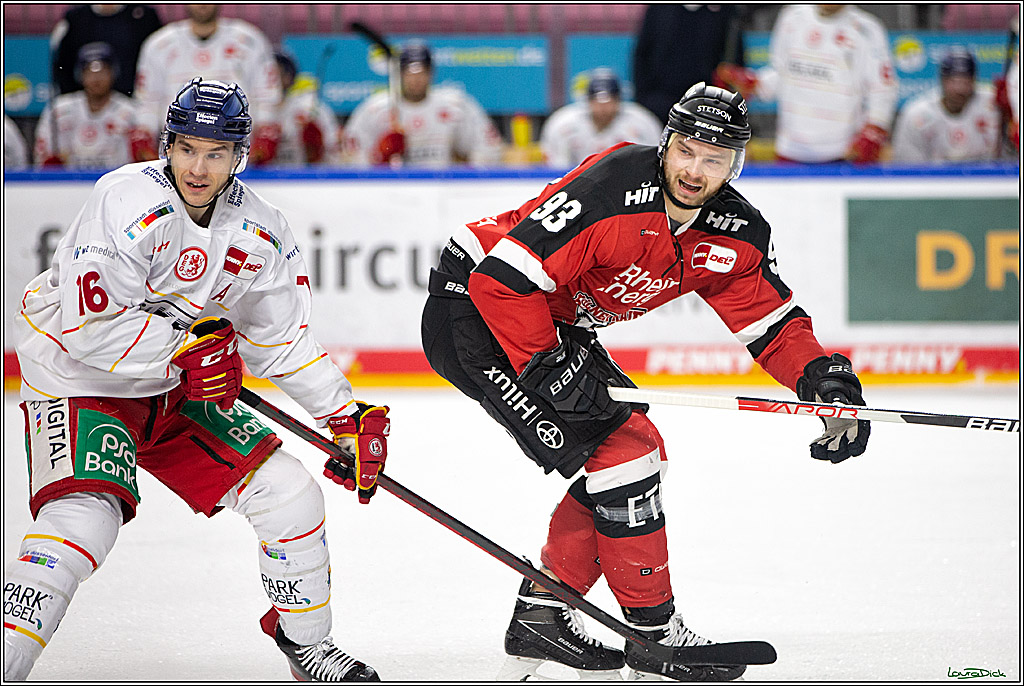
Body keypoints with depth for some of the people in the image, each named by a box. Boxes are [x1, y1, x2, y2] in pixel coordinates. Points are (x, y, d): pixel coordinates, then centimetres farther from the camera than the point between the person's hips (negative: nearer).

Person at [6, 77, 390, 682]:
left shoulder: (260, 233, -4)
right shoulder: (128, 202, -25)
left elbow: (284, 343, 8)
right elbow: (91, 329, -29)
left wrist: (348, 417, 2)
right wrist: (188, 348, -24)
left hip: (176, 390, 6)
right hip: (79, 383, -6)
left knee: (290, 494, 1)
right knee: (86, 519, -29)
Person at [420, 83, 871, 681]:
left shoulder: (733, 233, -5)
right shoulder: (610, 189, -30)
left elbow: (774, 322, 1)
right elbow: (504, 276, -30)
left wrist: (825, 378, -16)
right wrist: (547, 368, -31)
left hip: (553, 321, 9)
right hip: (474, 302, -9)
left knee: (638, 451, 8)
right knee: (619, 448, -15)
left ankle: (541, 612, 17)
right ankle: (653, 631, -3)